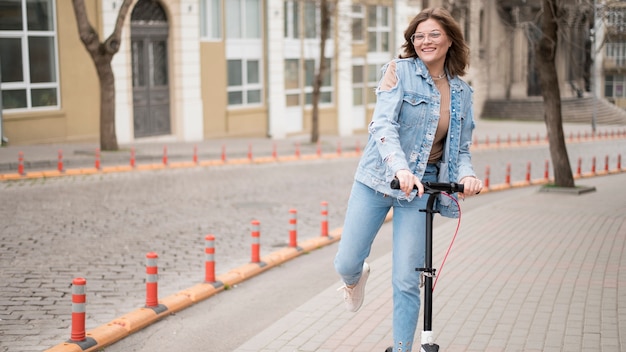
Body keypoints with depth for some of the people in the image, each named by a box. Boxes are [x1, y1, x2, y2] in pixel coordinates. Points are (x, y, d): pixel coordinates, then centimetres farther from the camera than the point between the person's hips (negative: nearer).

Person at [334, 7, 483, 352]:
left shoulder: (462, 93, 8)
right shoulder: (399, 71, -5)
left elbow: (461, 149, 10)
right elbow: (384, 124, -16)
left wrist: (467, 174, -13)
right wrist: (400, 169, -32)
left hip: (420, 188, 2)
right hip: (377, 177, -2)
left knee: (406, 281, -2)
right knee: (346, 264, 2)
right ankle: (356, 278, 41)